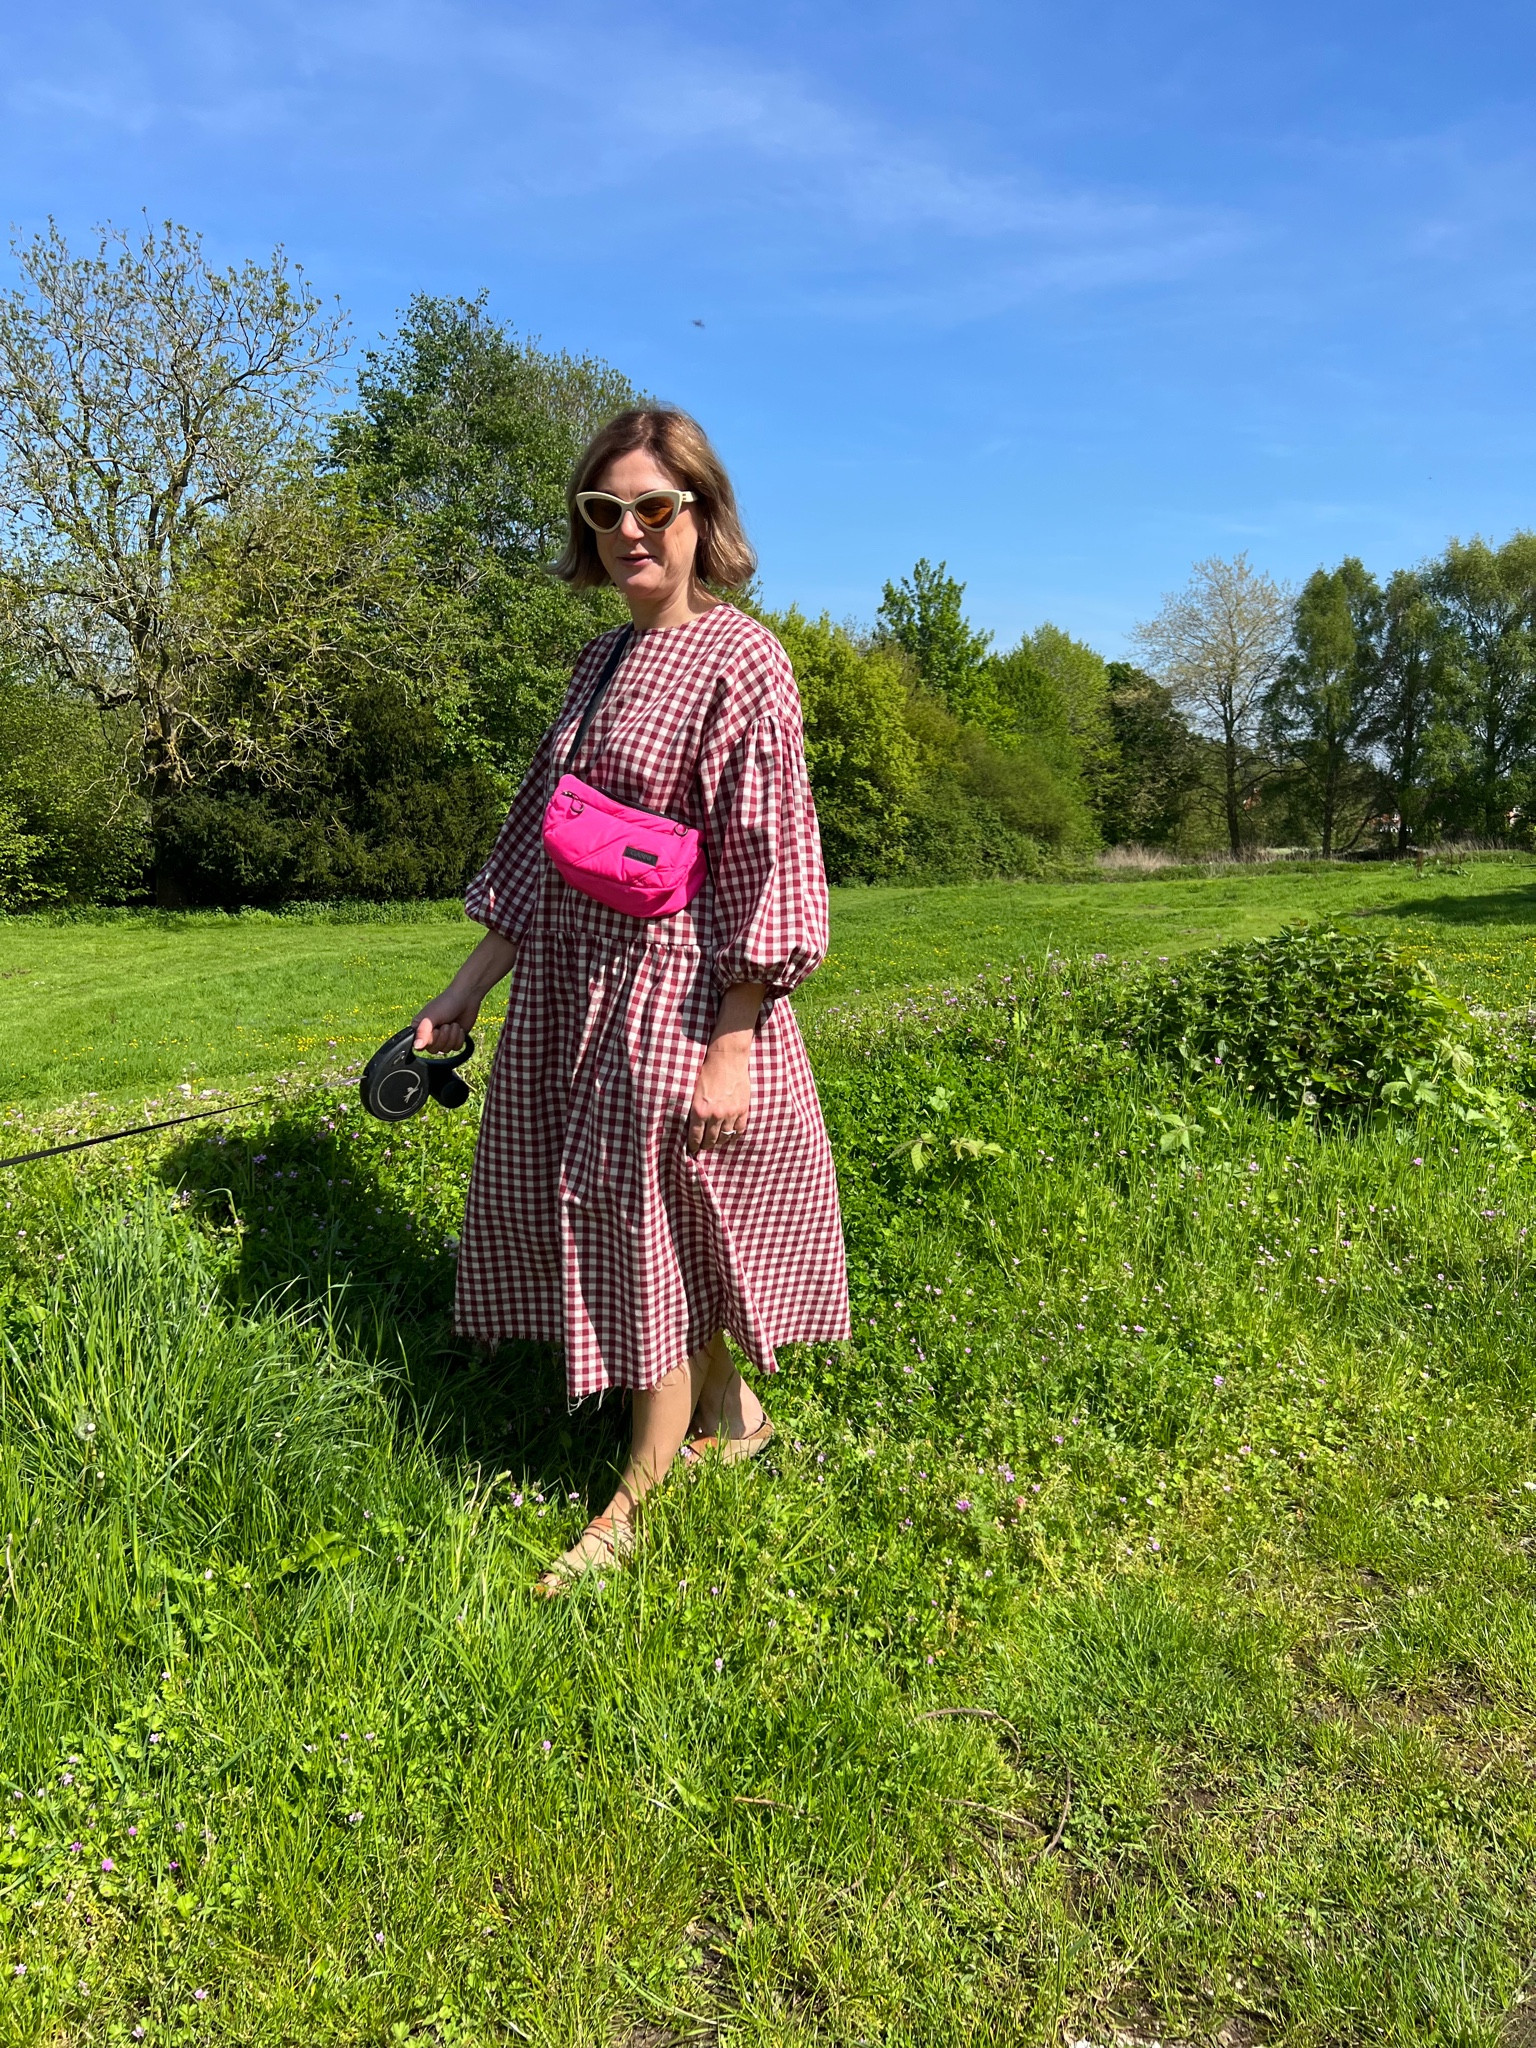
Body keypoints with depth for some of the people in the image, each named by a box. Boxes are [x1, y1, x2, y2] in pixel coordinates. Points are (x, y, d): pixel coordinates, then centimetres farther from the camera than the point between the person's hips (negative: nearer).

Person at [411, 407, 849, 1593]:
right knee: (612, 1221, 16)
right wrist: (471, 987, 14)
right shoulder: (604, 661, 13)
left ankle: (642, 1497, 21)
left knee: (659, 1228, 2)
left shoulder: (738, 661, -11)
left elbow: (767, 868, -16)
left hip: (679, 989, -8)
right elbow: (541, 838, 15)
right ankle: (728, 1413, 37)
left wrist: (733, 1046, -20)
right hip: (574, 978, 8)